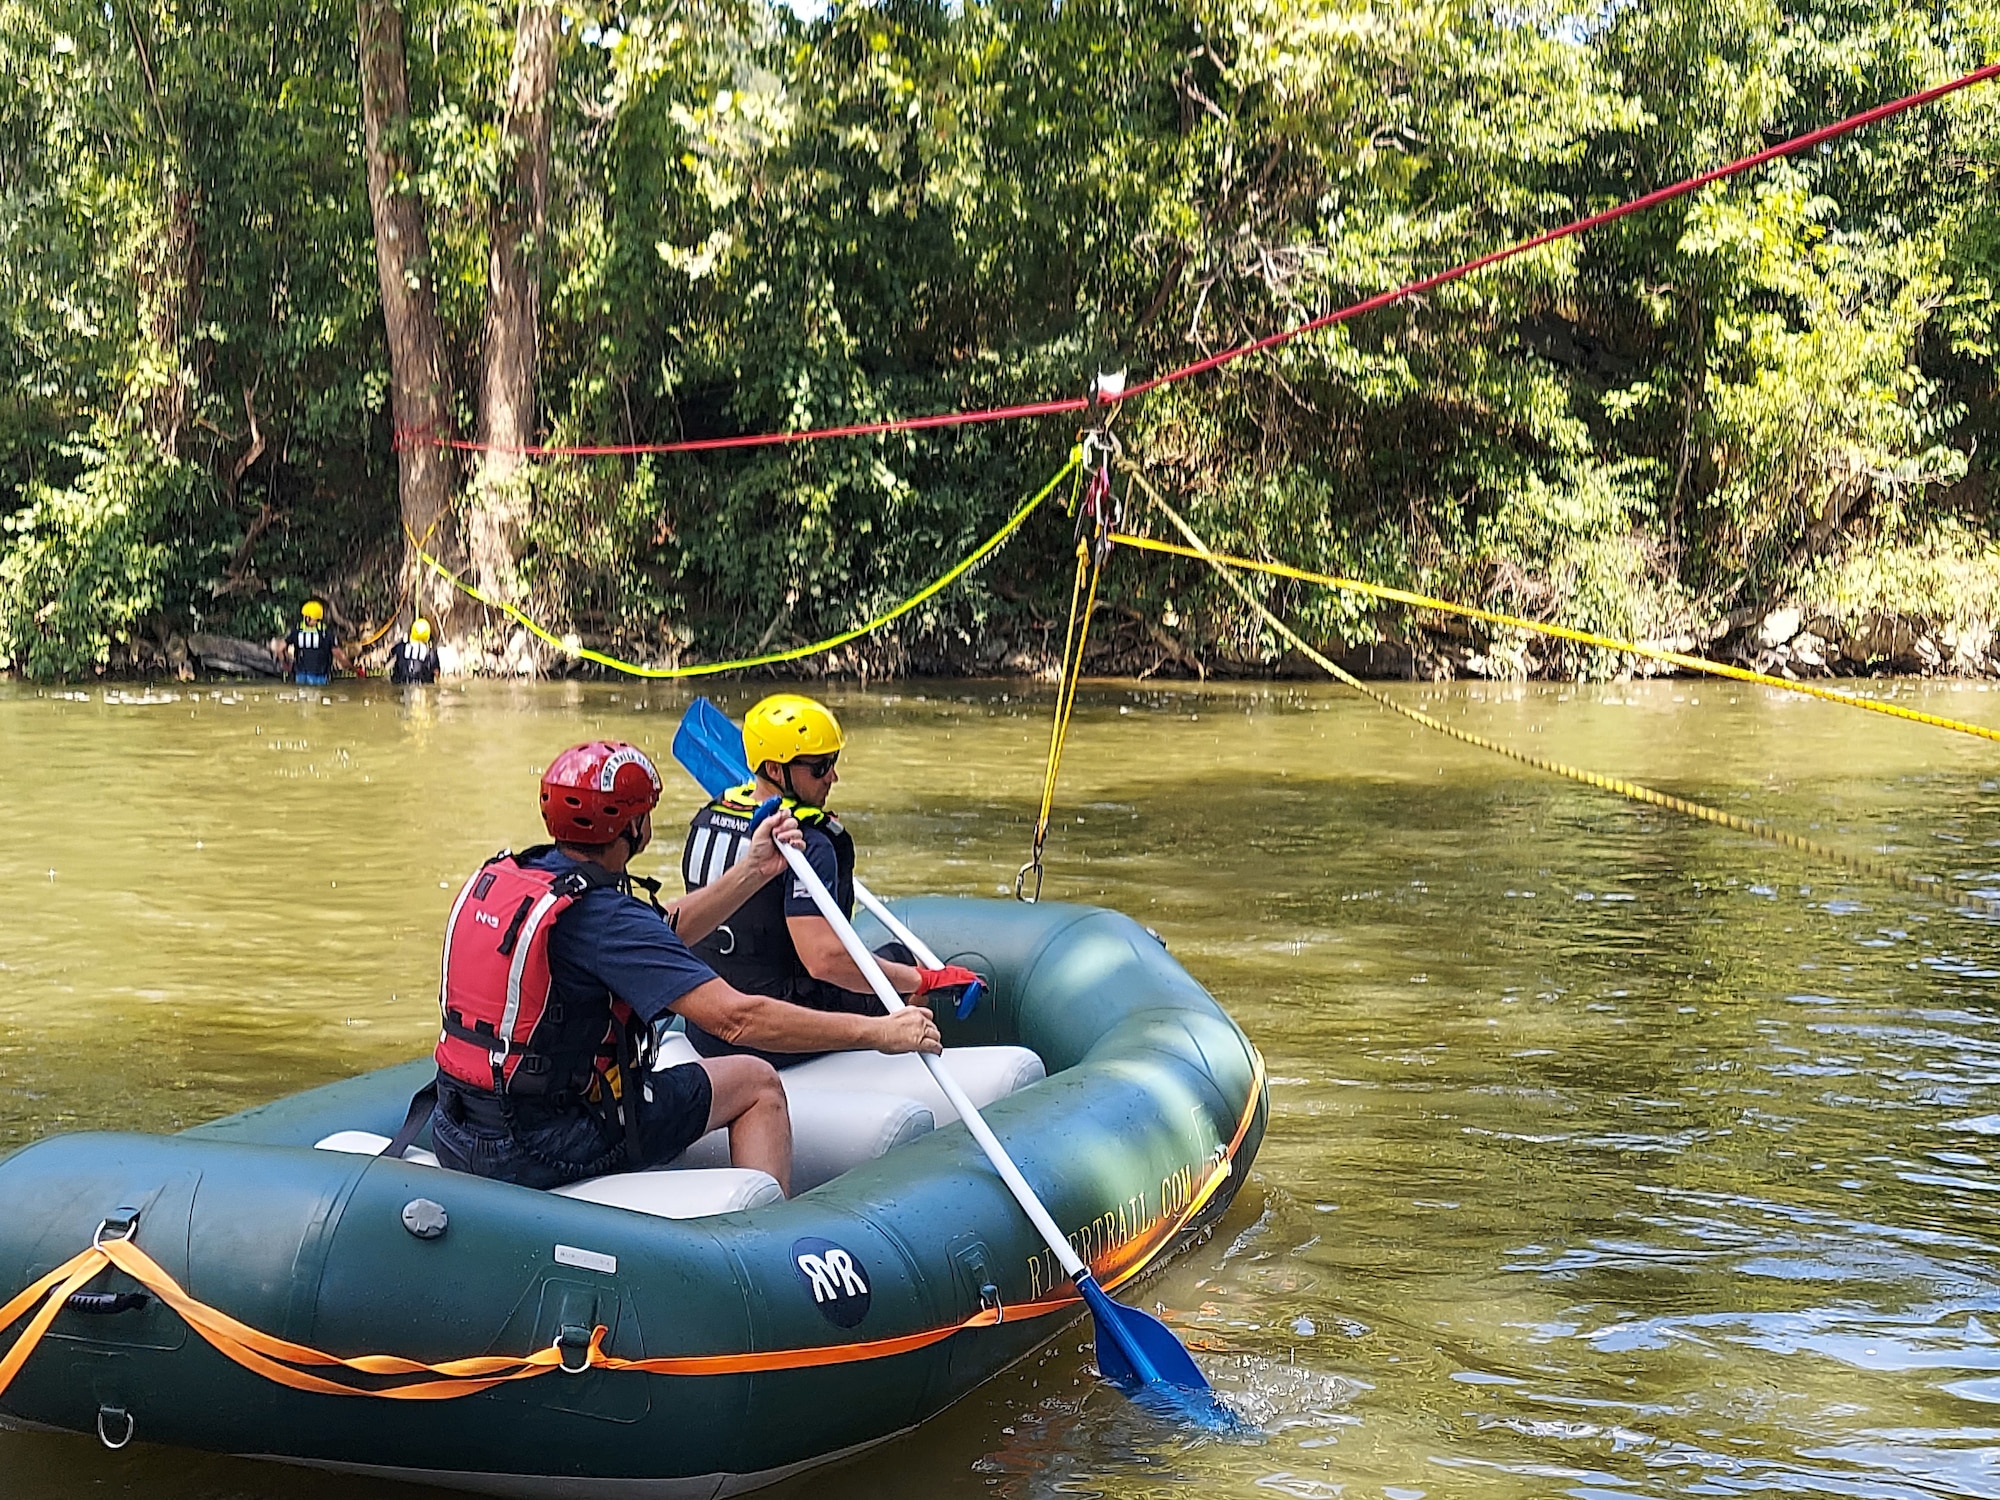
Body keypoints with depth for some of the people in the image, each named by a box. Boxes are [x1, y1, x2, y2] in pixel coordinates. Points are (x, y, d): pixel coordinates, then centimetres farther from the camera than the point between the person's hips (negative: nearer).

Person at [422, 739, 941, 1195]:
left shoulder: (502, 874, 4)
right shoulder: (601, 915, -22)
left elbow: (659, 933, 15)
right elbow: (735, 1017, -26)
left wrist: (752, 872, 11)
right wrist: (879, 1032, -19)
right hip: (542, 1152, -8)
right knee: (757, 1083, 8)